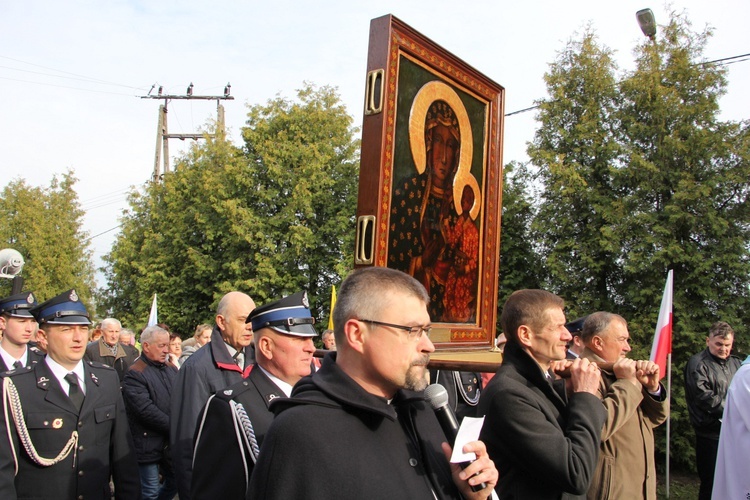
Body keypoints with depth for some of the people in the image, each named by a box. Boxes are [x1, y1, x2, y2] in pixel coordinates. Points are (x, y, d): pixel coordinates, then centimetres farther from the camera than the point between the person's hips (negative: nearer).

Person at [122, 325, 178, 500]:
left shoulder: (172, 370, 10)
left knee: (174, 482, 15)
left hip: (172, 442, 7)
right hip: (149, 444, -6)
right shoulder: (135, 374, -13)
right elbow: (146, 410, -20)